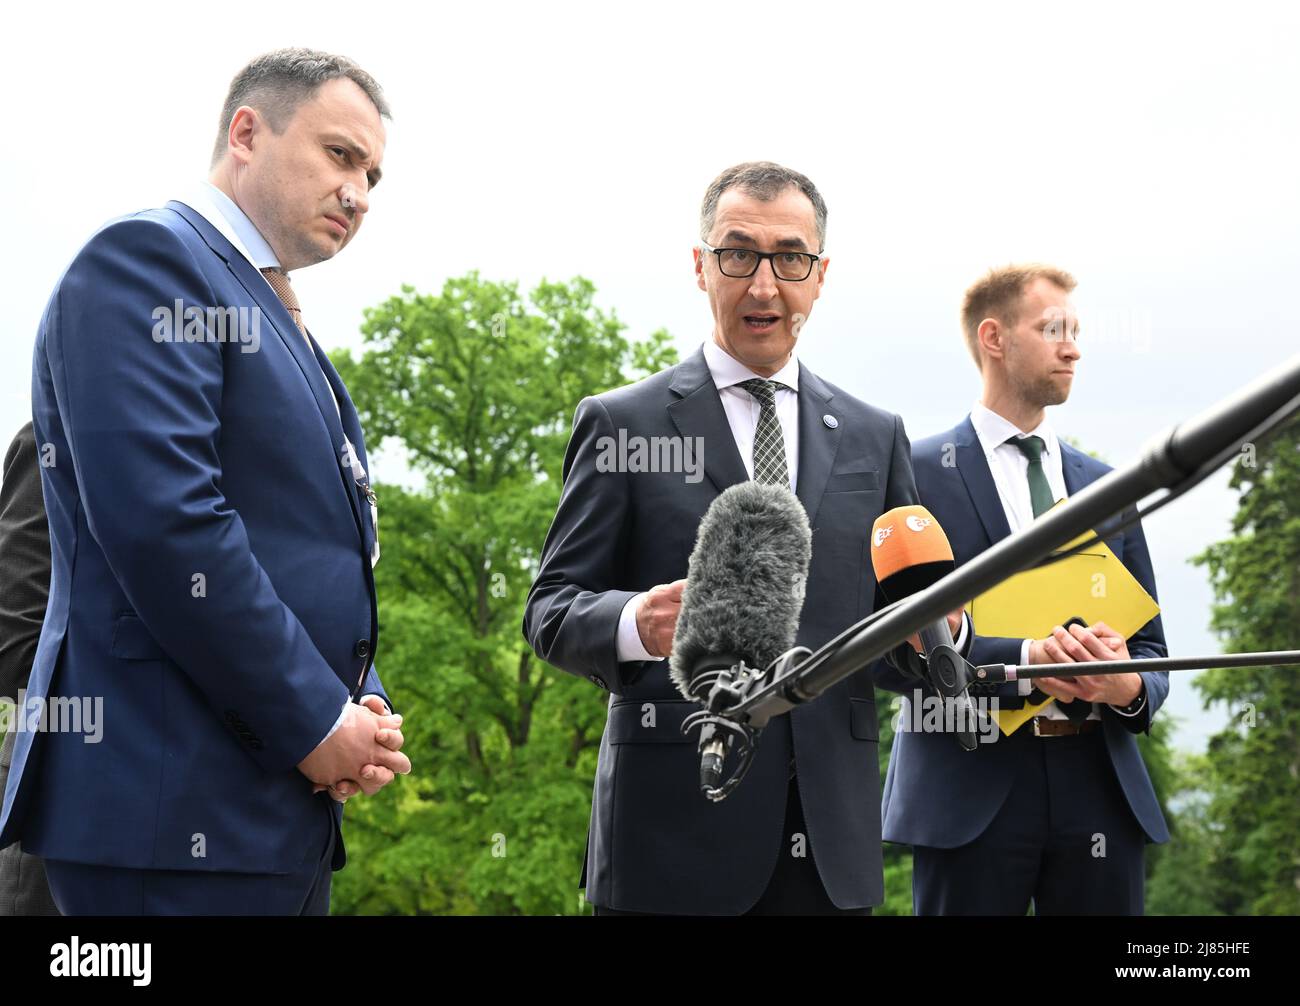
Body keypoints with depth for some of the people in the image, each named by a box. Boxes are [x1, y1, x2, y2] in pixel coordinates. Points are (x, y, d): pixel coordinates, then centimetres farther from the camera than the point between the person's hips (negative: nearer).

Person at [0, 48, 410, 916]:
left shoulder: (285, 331, 22)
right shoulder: (147, 258, -7)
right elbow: (163, 523, -19)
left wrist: (362, 712, 3)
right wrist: (315, 721, -14)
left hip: (284, 807, 9)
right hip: (176, 809, -9)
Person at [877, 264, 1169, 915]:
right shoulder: (917, 472, 1)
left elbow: (1150, 648, 17)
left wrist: (1131, 687, -6)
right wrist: (1023, 663, -19)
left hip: (1100, 787, 5)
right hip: (972, 791, -4)